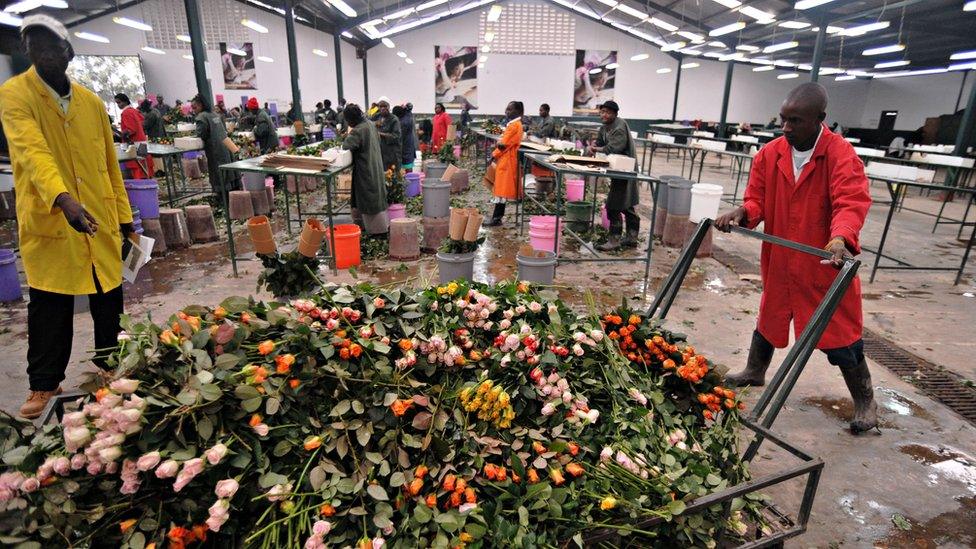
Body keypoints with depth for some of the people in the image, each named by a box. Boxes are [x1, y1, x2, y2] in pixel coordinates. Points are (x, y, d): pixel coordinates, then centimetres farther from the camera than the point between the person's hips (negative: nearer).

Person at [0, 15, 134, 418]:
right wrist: (62, 198, -39)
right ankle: (44, 384, 19)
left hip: (101, 219, 3)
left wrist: (124, 217, 9)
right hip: (47, 219, -3)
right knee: (50, 307, 3)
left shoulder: (91, 101, 9)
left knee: (109, 299, 11)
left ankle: (111, 362, 30)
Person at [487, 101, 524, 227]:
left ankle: (497, 218, -3)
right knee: (501, 189, 11)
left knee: (502, 190, -7)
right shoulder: (512, 124, 16)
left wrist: (494, 154, -5)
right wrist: (496, 153, 0)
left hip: (507, 161, -10)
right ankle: (497, 217, 15)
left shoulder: (515, 125, -16)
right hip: (504, 160, 10)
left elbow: (503, 144, -20)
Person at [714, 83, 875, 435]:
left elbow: (851, 202, -26)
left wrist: (840, 238, -45)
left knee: (839, 333, 4)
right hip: (780, 261, 5)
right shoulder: (770, 154, -2)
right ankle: (755, 371, 43)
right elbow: (757, 199, 0)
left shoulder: (841, 155, -15)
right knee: (769, 317, 21)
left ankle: (865, 401, 26)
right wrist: (741, 213, -22)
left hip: (827, 263, -4)